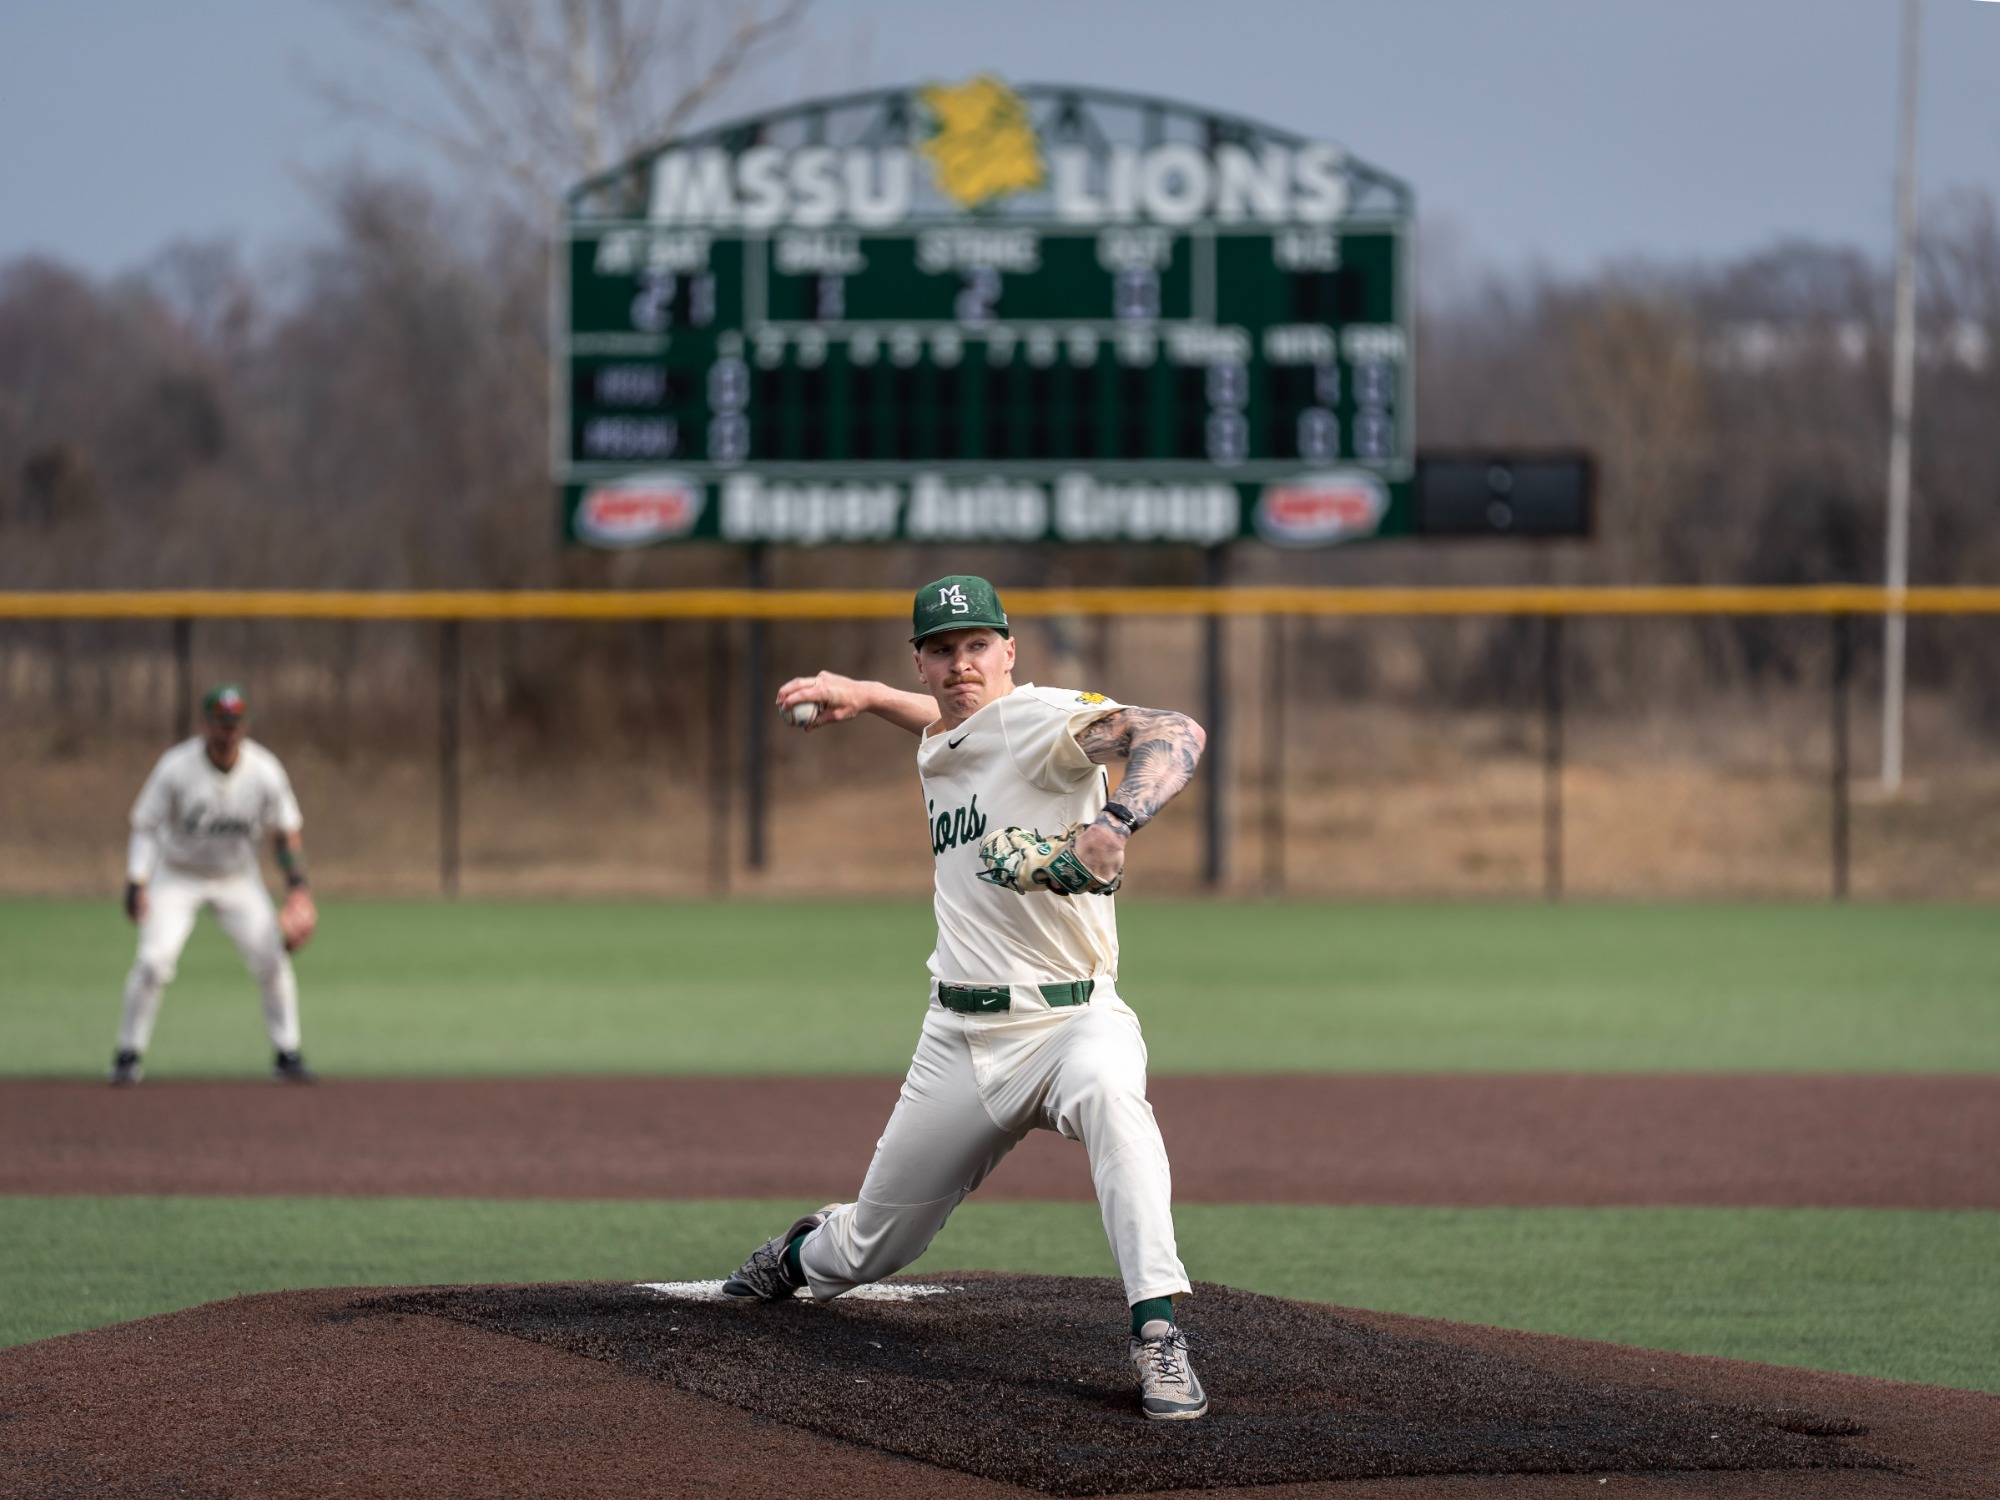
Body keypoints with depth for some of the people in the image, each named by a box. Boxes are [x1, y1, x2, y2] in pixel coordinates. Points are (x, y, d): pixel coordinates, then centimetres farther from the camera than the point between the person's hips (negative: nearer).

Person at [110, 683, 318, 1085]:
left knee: (271, 959, -8)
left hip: (238, 878, 2)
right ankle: (129, 1055, -2)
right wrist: (135, 883, -23)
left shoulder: (265, 772, -16)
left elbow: (284, 830, -3)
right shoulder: (176, 768, -22)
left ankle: (287, 1054, 7)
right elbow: (145, 824, -15)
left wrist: (298, 884, -12)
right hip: (177, 875, -2)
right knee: (153, 960, -17)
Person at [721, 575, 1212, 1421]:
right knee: (868, 1249, 17)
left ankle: (1158, 1335, -47)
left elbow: (1175, 735, -33)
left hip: (1067, 1019, -7)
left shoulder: (1038, 722, -14)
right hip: (960, 1036, 7)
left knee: (1108, 1092, -43)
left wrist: (1116, 820, -51)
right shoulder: (938, 744, 11)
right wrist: (864, 696, 25)